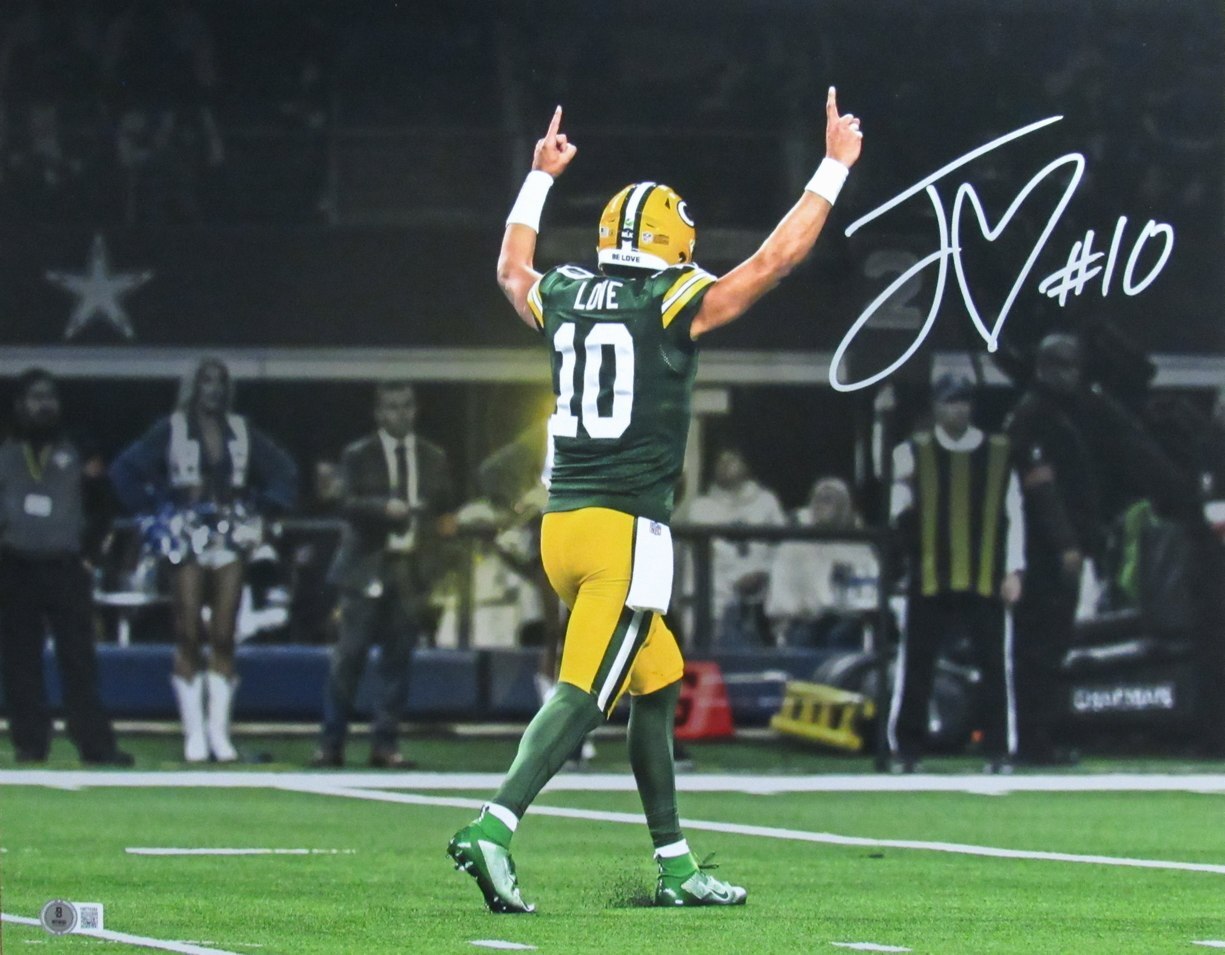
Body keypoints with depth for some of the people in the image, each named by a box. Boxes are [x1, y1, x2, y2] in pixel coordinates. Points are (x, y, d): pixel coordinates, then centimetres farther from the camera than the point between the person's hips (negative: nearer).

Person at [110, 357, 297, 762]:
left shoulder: (242, 432, 10)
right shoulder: (171, 430, 2)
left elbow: (283, 472, 19)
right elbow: (125, 470, 0)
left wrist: (262, 509, 8)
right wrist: (153, 511, -4)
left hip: (231, 536, 2)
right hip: (188, 541, -2)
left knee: (223, 638, -1)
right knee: (189, 638, -4)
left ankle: (219, 730, 1)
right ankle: (194, 733, -2)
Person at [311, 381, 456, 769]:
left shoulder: (434, 459, 14)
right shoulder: (358, 456, 5)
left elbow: (445, 512, 16)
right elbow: (347, 504, -8)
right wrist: (385, 508, -23)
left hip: (412, 570, 3)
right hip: (368, 567, -3)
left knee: (398, 659, 2)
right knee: (349, 656, -6)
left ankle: (385, 744, 6)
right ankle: (331, 744, -2)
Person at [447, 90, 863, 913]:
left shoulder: (562, 298, 10)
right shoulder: (676, 305, -6)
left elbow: (511, 268, 34)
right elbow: (777, 259, 1)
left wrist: (541, 178, 47)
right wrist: (835, 167, 13)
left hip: (562, 523, 7)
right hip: (627, 529, -7)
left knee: (657, 686, 16)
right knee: (585, 696, -11)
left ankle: (676, 866, 18)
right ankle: (494, 828, -26)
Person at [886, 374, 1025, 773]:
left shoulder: (999, 453, 7)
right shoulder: (913, 452, 6)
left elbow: (1013, 514, 7)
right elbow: (895, 511, 4)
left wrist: (1013, 570, 0)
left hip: (986, 582, 0)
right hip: (928, 579, 0)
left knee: (995, 666, -2)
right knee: (915, 665, -1)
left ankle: (999, 751, 4)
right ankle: (905, 750, 6)